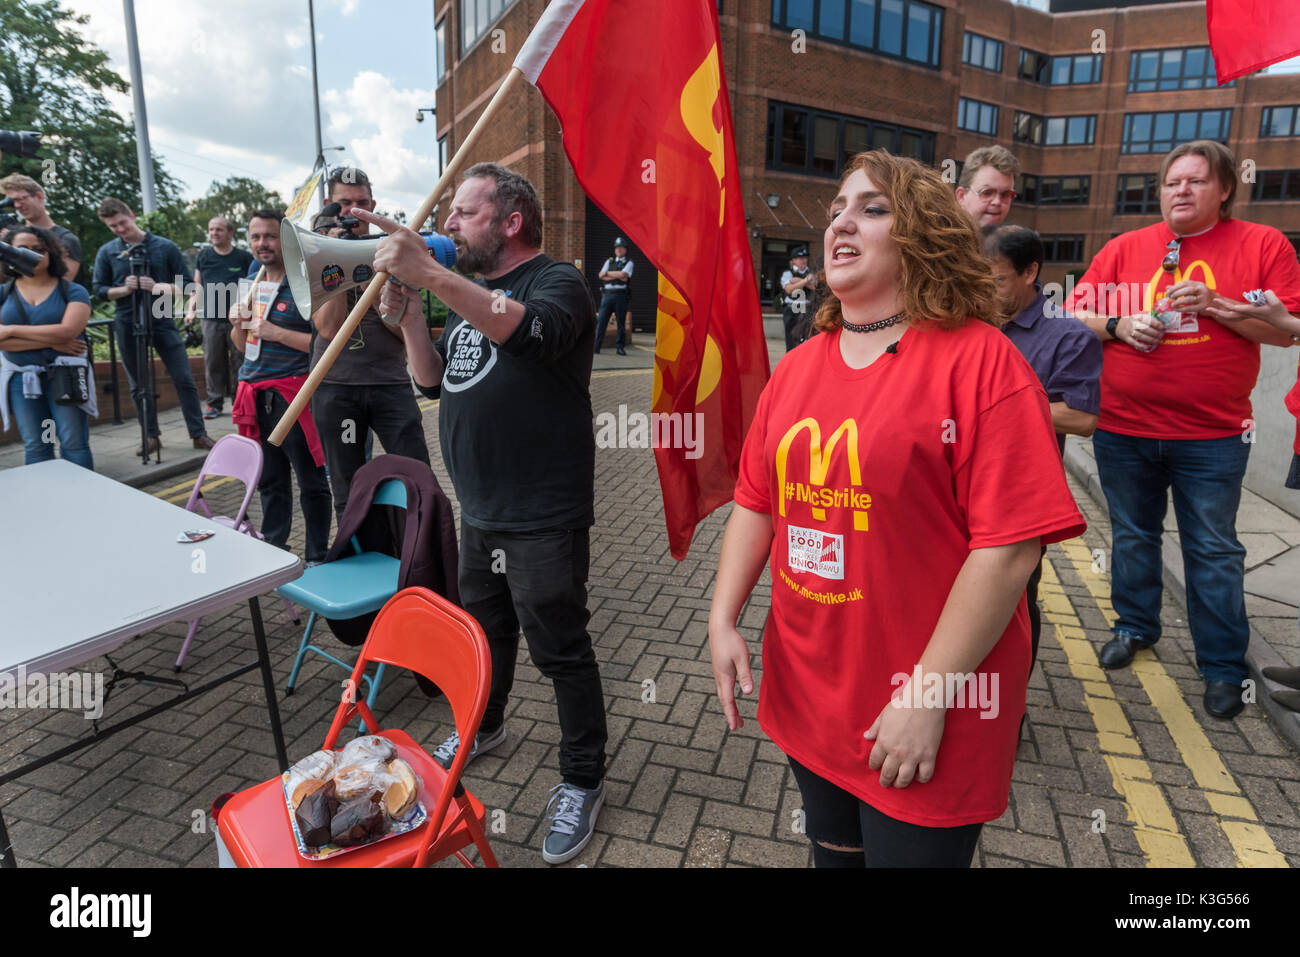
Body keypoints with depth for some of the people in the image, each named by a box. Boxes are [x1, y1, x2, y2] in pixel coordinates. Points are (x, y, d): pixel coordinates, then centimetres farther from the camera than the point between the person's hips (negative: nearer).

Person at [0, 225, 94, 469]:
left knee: (74, 445, -3)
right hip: (21, 379, 3)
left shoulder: (72, 291, -1)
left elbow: (67, 331, -15)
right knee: (34, 448, 5)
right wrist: (50, 342, -14)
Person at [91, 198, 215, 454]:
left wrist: (160, 287, -15)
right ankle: (152, 436, 17)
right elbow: (100, 290, 7)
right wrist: (124, 289, -12)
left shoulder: (165, 247, 2)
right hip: (128, 327, 2)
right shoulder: (107, 252, 7)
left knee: (184, 380, -5)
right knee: (139, 386, 7)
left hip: (162, 322, -2)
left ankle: (199, 434, 3)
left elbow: (187, 284, 2)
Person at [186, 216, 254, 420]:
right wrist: (191, 309, 5)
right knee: (213, 363, 3)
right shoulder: (204, 256, 12)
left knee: (239, 362, 0)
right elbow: (197, 285, 16)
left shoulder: (244, 257, 5)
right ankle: (215, 403, 10)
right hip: (211, 319, 2)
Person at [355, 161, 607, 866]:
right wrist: (409, 317, -1)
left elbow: (525, 331, -33)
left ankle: (583, 781, 21)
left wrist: (429, 274, -37)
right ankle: (484, 725, 49)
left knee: (560, 651, 3)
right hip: (479, 511, 8)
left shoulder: (557, 282, -10)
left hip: (544, 519, -8)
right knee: (485, 629, 25)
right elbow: (433, 381, 14)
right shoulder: (469, 292, 16)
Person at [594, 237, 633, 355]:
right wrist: (617, 277, -6)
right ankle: (596, 346, -3)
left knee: (621, 322, 0)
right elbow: (601, 276, 4)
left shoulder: (629, 263, 9)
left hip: (621, 295, -2)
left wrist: (608, 273, -1)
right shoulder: (609, 261, 19)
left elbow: (623, 274, -10)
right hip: (607, 294, 2)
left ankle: (620, 347, 6)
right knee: (601, 320, -5)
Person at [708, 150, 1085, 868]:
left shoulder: (979, 361, -14)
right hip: (806, 696, 6)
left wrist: (927, 695, -18)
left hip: (923, 725, -5)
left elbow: (1010, 546, -19)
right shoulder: (797, 368, 5)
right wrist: (723, 619, -1)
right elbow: (756, 503, 8)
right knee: (832, 853, 26)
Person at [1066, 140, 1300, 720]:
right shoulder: (1124, 249, 6)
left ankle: (1223, 667, 19)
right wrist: (1119, 327, -12)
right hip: (1123, 429, 2)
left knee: (1214, 552, 5)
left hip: (1212, 436, -2)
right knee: (1132, 536, 15)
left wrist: (1215, 305, -16)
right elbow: (1075, 316, 6)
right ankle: (1135, 627, 35)